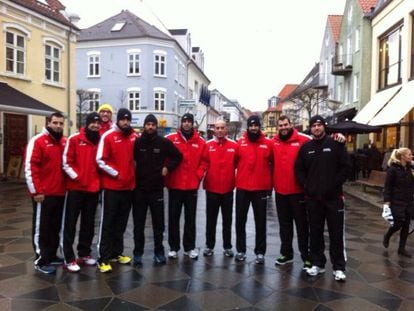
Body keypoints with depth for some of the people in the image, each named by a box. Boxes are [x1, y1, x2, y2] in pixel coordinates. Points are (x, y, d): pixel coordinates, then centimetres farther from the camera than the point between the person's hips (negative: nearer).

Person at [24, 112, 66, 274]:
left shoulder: (64, 142, 10)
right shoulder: (37, 141, -10)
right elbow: (30, 167, -15)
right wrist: (36, 191, -17)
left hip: (60, 193, 7)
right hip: (44, 194, -7)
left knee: (55, 227, 16)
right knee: (41, 228, 4)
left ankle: (51, 256, 30)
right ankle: (40, 261, 14)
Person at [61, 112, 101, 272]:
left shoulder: (100, 141, 7)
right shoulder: (74, 139, -5)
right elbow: (66, 163, -7)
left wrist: (98, 179, 2)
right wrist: (76, 177, -12)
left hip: (93, 188, 5)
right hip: (75, 188, -4)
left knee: (89, 223, 14)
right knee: (70, 223, 1)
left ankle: (84, 253, 27)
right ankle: (69, 258, 9)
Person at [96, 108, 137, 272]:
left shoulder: (134, 136, 6)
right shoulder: (108, 136, -7)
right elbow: (100, 161, -9)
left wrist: (132, 174, 6)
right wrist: (115, 174, -12)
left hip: (128, 186, 5)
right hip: (111, 187, -5)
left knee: (121, 222, 14)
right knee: (107, 222, 0)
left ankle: (117, 253, 27)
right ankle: (104, 259, 6)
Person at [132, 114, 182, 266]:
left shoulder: (164, 142, -1)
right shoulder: (137, 142, -1)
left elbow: (178, 156, 8)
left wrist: (167, 167, -1)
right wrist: (132, 171, -1)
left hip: (157, 188, 0)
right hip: (139, 188, 0)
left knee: (158, 223, 7)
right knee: (138, 223, 7)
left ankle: (159, 251, 20)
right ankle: (138, 252, 18)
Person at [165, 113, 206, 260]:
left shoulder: (200, 142, 3)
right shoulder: (171, 139, -2)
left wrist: (198, 176, -5)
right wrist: (166, 175, -6)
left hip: (192, 186, 1)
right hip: (174, 185, -1)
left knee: (190, 218, 10)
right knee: (173, 217, 7)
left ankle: (190, 247, 21)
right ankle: (173, 247, 19)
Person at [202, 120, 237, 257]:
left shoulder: (234, 145, 0)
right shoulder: (207, 145, -2)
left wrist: (236, 179, 2)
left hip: (228, 188, 1)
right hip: (211, 188, -1)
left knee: (227, 219, 11)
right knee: (211, 219, 10)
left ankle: (227, 246, 23)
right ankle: (209, 246, 22)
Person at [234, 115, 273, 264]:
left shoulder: (268, 143, 0)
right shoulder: (240, 143, 1)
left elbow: (273, 162, 10)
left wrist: (270, 181, 8)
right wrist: (235, 178, 6)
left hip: (261, 188, 0)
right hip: (242, 188, 1)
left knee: (260, 222, 7)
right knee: (240, 220, 8)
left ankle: (260, 252, 18)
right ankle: (240, 250, 20)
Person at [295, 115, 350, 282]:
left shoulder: (336, 144, 0)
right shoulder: (306, 147, 8)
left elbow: (346, 167, -3)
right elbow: (299, 169, 10)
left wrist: (334, 185, -9)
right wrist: (306, 185, -2)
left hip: (333, 196, -2)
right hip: (312, 197, 3)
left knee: (336, 233, 2)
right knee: (315, 232, 9)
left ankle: (338, 267, 12)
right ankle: (317, 263, 21)